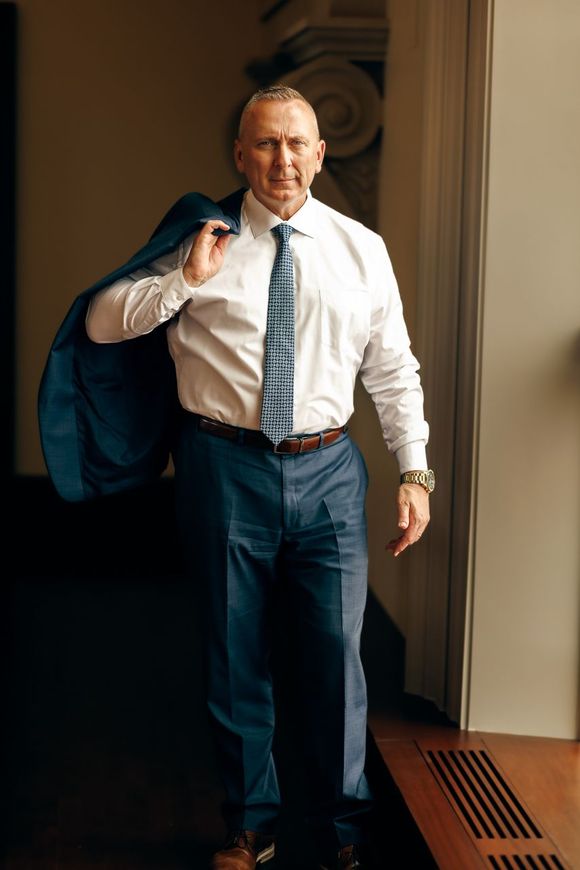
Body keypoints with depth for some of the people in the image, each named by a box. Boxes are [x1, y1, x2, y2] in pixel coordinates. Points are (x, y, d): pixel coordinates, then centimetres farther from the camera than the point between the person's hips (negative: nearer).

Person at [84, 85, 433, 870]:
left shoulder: (362, 249, 6)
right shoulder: (203, 243, 2)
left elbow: (394, 371, 8)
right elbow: (102, 323, -1)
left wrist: (415, 472, 1)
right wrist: (186, 280, -14)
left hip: (327, 469, 1)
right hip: (226, 467, 0)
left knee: (337, 656, 4)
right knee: (236, 658, 10)